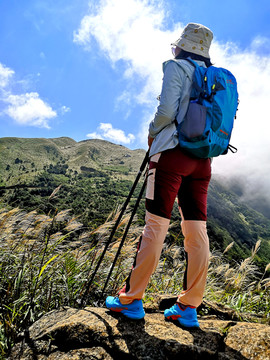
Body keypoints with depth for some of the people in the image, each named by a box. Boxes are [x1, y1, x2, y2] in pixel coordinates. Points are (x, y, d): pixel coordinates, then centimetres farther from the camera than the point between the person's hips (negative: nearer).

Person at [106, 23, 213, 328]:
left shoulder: (176, 67, 4)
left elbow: (167, 110, -11)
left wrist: (152, 132, 6)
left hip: (172, 152, -6)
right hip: (202, 160, 7)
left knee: (155, 226, -6)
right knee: (196, 230, 2)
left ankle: (130, 299, 5)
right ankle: (188, 307, 8)